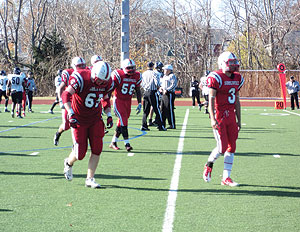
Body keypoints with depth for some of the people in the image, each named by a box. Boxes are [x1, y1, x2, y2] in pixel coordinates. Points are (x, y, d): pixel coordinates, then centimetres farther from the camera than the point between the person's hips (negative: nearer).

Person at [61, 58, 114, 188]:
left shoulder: (107, 83, -4)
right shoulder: (81, 78, -24)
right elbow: (66, 95, -30)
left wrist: (109, 115, 7)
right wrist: (71, 114, -40)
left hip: (95, 119, 5)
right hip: (79, 119, -5)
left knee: (97, 149, -6)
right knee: (80, 153, -3)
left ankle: (90, 179, 6)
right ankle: (69, 163, 33)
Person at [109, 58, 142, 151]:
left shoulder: (137, 76, 1)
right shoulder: (118, 75, -15)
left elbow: (138, 91, 12)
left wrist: (139, 104, 5)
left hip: (128, 101, 6)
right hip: (118, 100, -5)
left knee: (121, 123, 7)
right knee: (123, 121, -14)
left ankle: (113, 143, 17)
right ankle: (127, 143, -12)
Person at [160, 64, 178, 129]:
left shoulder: (172, 76, -9)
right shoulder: (164, 76, 20)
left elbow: (174, 85, -20)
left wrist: (167, 90, -23)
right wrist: (161, 88, 9)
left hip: (170, 94, -10)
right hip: (164, 94, 10)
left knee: (170, 110, -9)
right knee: (163, 110, 11)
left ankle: (172, 125, -6)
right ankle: (162, 124, 17)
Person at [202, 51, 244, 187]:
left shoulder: (237, 78, 11)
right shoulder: (216, 78, -11)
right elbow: (211, 99, -14)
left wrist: (239, 120, 17)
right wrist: (213, 118, -22)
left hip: (231, 116, 7)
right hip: (219, 116, -7)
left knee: (232, 147, 4)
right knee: (222, 147, -9)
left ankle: (226, 178, 10)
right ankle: (209, 165, 20)